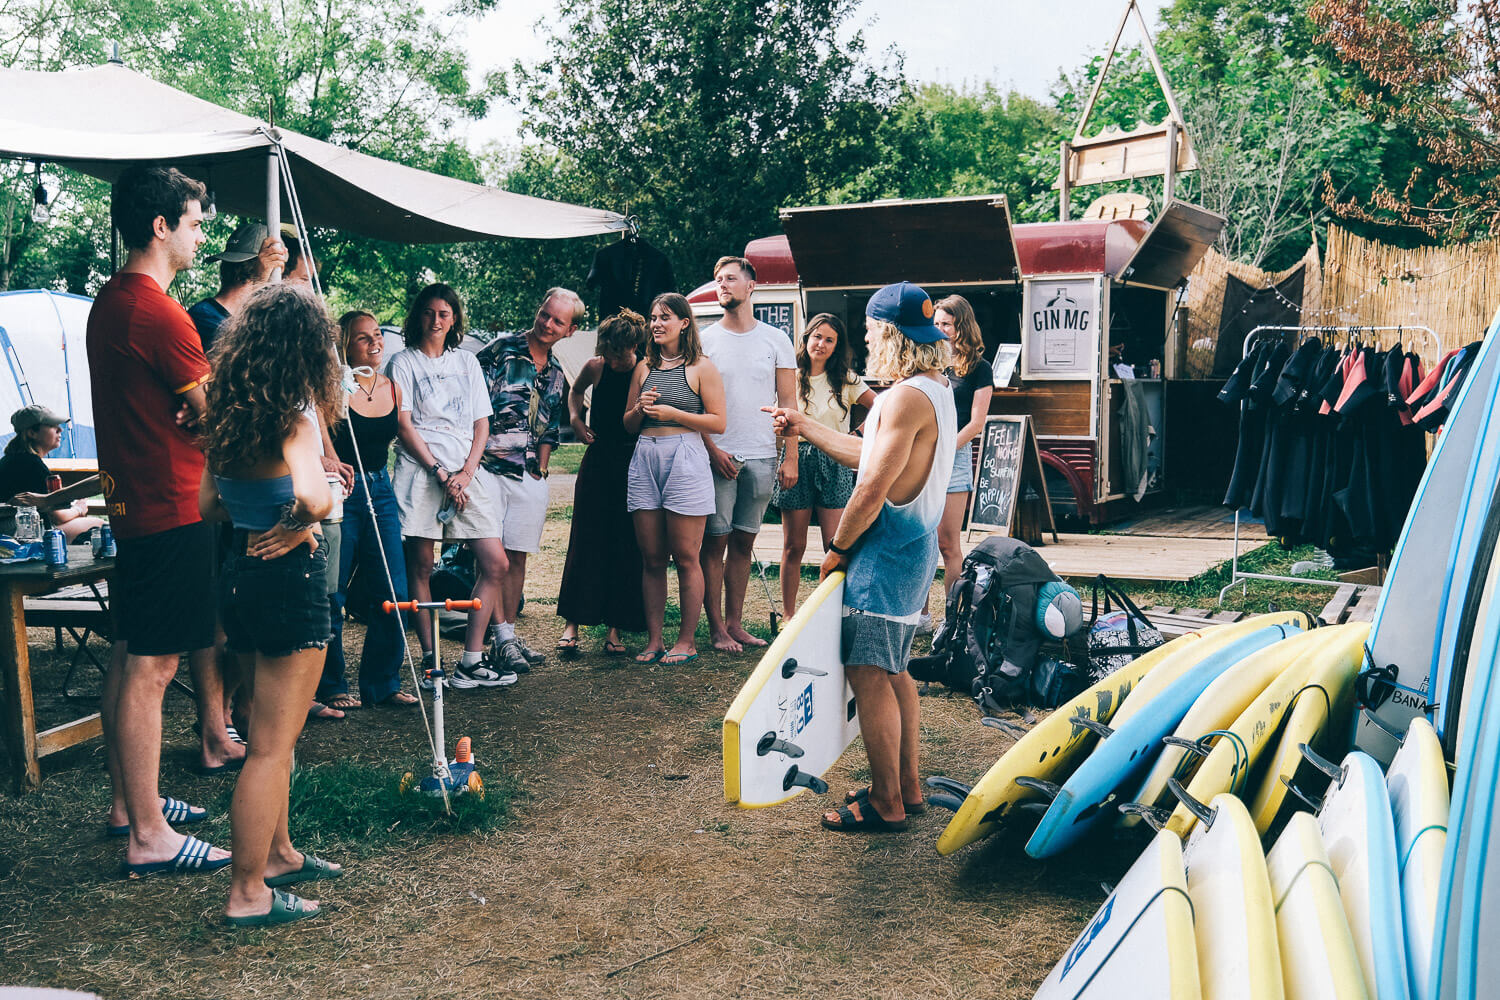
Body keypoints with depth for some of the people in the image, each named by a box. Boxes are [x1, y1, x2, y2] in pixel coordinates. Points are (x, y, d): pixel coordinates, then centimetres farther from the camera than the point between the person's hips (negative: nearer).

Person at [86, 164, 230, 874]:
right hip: (172, 510, -10)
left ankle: (128, 802, 28)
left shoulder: (108, 302, 13)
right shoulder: (157, 312, -18)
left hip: (131, 500, 10)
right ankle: (148, 837, 0)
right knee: (151, 666, -7)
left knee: (130, 657, 16)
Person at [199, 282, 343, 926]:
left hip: (238, 574, 8)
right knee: (271, 746, 1)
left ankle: (278, 854, 37)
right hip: (288, 581, -8)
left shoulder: (230, 414, 5)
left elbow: (208, 504, 12)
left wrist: (259, 517, 7)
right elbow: (316, 498, -34)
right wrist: (294, 526, -15)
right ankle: (248, 894, 10)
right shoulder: (294, 415, -17)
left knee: (271, 732, 22)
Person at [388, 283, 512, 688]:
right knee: (420, 569, -3)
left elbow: (482, 424, 13)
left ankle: (470, 662, -1)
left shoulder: (467, 362, 17)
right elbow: (403, 427, -3)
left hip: (466, 473, 4)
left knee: (495, 564, -5)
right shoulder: (404, 363, 6)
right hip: (421, 471, -4)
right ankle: (430, 662, 5)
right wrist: (441, 473, -10)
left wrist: (466, 472, -3)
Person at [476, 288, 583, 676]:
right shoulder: (501, 350, -4)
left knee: (517, 557, 8)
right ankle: (502, 638, -3)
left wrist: (540, 470, 13)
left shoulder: (556, 375, 15)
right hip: (489, 468, -5)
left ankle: (508, 635, 16)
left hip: (530, 477, 5)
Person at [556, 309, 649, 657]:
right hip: (598, 462, 2)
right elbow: (576, 390, 21)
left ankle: (615, 628, 9)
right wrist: (575, 418, 3)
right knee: (584, 543, -1)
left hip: (635, 468, -2)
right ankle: (571, 624, 4)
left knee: (627, 549, 1)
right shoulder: (595, 367, -1)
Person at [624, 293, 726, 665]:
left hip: (685, 458, -5)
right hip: (645, 459, 5)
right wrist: (640, 408, 0)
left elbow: (718, 423, -4)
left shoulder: (701, 367, 2)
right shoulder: (645, 368, 17)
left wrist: (673, 413, -11)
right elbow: (628, 424, 22)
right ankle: (654, 639, 11)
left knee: (685, 557, -2)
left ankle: (687, 641, 6)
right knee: (651, 559, 5)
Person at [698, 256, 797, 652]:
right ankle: (717, 627, 5)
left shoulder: (775, 339, 7)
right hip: (718, 456, -1)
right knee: (715, 542, -1)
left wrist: (790, 457, -2)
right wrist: (712, 449, -9)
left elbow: (788, 402, 6)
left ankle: (735, 622, 15)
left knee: (743, 542, 8)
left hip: (761, 457, 2)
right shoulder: (705, 340, 4)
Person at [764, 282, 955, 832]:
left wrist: (837, 547, -10)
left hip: (887, 552, -11)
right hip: (913, 546, 11)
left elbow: (873, 487, -23)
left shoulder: (906, 397, -20)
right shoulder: (936, 390, 13)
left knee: (869, 674, -4)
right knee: (892, 670, 18)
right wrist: (803, 426, 25)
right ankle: (906, 786, 27)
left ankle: (885, 803, 4)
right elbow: (865, 454, 20)